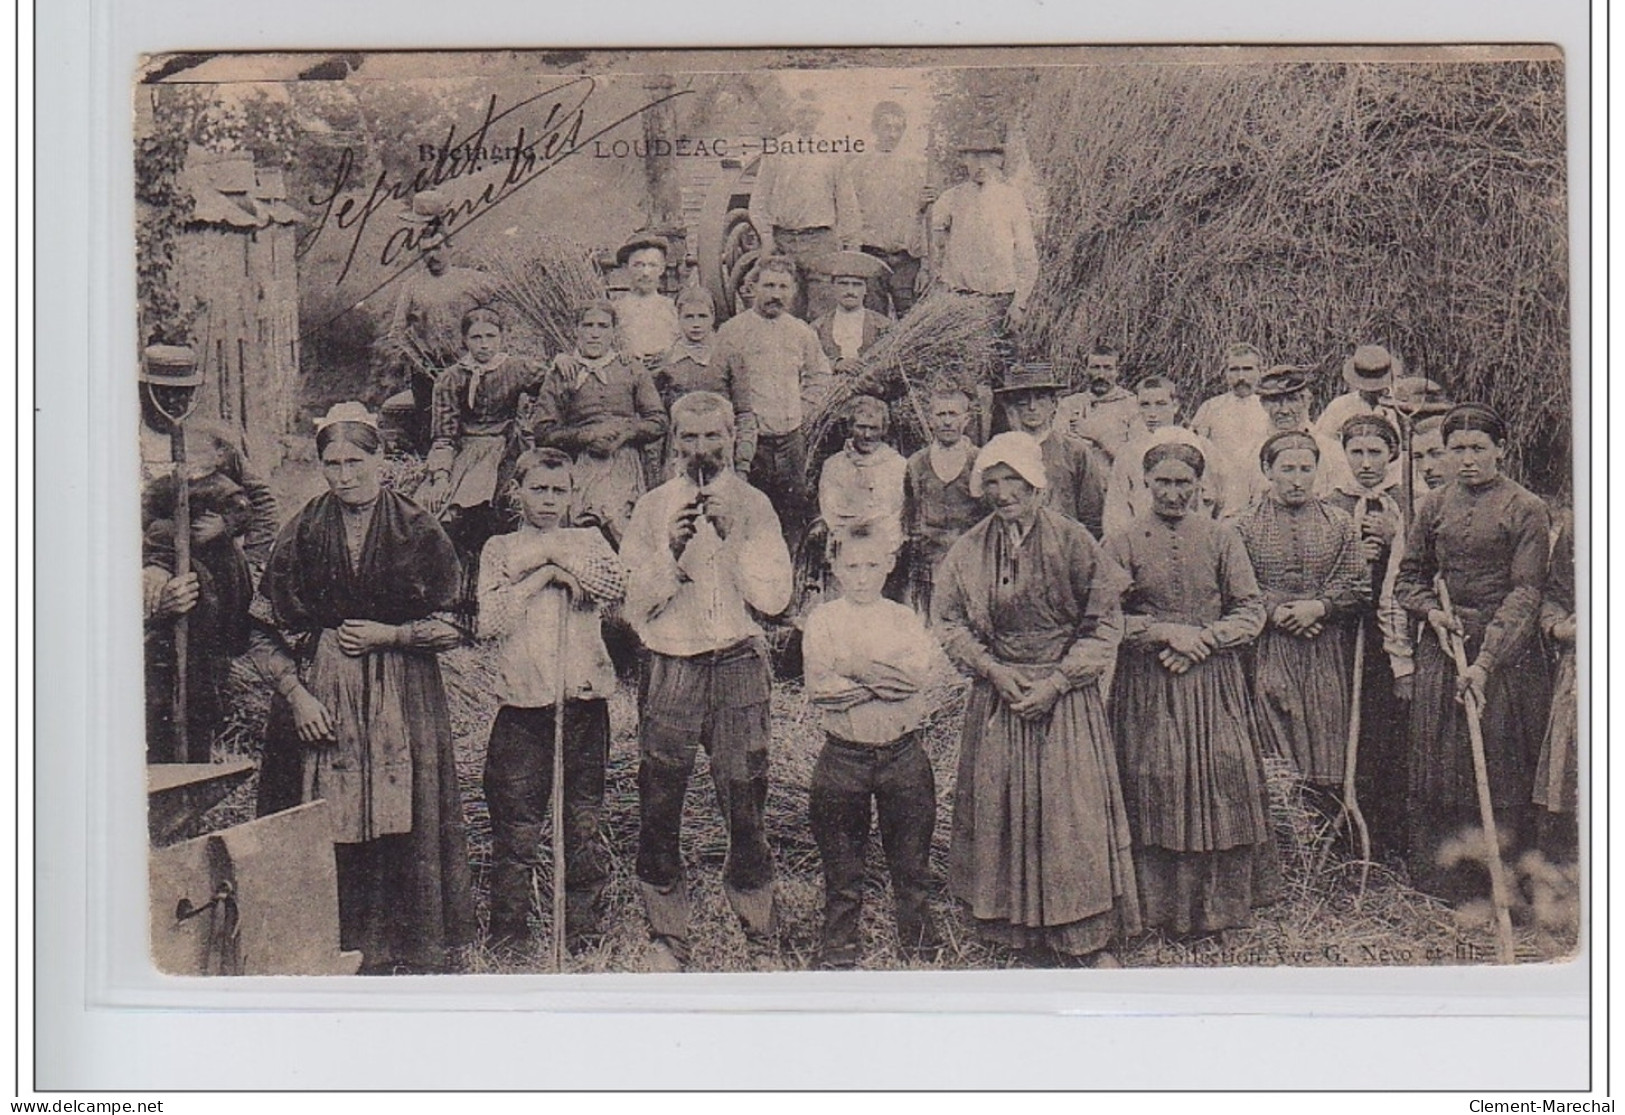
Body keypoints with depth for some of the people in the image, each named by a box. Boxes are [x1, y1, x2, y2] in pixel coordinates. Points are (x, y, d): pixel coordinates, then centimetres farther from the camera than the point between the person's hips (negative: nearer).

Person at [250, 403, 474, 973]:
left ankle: (412, 950, 8)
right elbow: (266, 633, 7)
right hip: (319, 698, 1)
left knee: (404, 823, -3)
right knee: (327, 830, -2)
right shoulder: (301, 534, 6)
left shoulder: (419, 530, 2)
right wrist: (296, 695, -5)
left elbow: (452, 625, 4)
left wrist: (389, 635, -9)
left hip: (402, 701, -1)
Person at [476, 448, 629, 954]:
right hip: (522, 701, -1)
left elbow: (615, 585, -9)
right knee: (516, 822, 0)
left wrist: (550, 555, -8)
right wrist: (547, 574, -8)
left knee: (584, 818, 5)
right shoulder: (500, 549, 10)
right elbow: (490, 622, -5)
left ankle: (582, 927, 16)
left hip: (584, 696, 1)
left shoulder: (587, 541, 13)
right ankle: (507, 929, 11)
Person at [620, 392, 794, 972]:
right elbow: (634, 607, 2)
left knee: (745, 804, 0)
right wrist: (671, 554, -12)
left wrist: (732, 536, -11)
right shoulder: (653, 508, 8)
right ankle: (667, 941, 13)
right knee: (658, 808, 0)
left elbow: (775, 598, -3)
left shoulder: (753, 505, 7)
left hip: (738, 668, -1)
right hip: (671, 671, 1)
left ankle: (762, 940, 13)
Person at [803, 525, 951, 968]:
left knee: (911, 860, 9)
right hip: (844, 754, -1)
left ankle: (920, 942, 22)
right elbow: (820, 689, -12)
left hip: (903, 752, 1)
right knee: (841, 863, 7)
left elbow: (924, 672, -12)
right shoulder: (822, 620, 1)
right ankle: (838, 945, 19)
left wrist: (856, 670, -15)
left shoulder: (905, 619, 6)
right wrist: (888, 680, -13)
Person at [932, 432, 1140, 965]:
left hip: (1066, 695, -3)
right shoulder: (969, 550, 3)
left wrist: (1056, 681, -13)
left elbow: (1105, 624, -5)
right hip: (996, 693, 3)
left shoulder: (1072, 541, -6)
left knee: (1074, 809, -4)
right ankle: (1012, 922, 19)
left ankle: (1091, 935, 4)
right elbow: (948, 622, 5)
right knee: (998, 807, 5)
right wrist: (993, 669, -10)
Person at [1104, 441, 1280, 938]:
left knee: (1223, 786, 0)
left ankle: (1221, 902, 13)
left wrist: (1201, 641, -11)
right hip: (1147, 687, -1)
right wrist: (1166, 633, -13)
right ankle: (1162, 904, 10)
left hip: (1215, 681, 1)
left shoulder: (1223, 537, 6)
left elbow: (1251, 612, 3)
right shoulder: (1122, 544, 3)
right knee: (1156, 789, -1)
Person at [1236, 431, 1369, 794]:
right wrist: (1275, 612, -15)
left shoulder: (1339, 524, 9)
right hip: (1269, 653, -1)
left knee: (1327, 740, 1)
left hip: (1328, 653, 2)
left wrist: (1318, 607, -11)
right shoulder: (1246, 527, 4)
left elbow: (1358, 587, 4)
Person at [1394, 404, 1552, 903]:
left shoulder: (1526, 509, -5)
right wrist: (1430, 610, -6)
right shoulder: (1433, 507, 7)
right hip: (1443, 649, 4)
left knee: (1501, 767, 0)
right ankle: (1442, 884, 15)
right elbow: (1409, 577, 17)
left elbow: (1525, 592, -11)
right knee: (1437, 767, 4)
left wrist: (1485, 661, -19)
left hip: (1506, 653, -4)